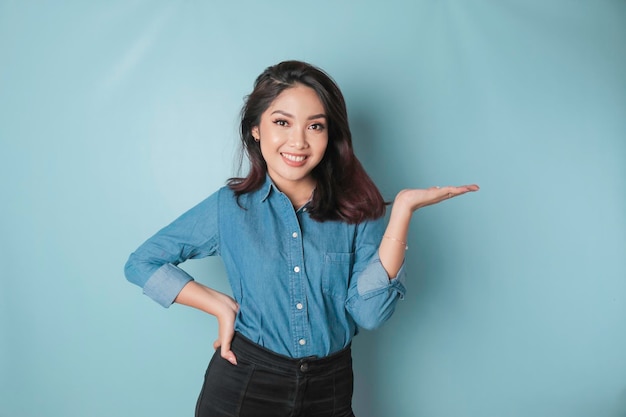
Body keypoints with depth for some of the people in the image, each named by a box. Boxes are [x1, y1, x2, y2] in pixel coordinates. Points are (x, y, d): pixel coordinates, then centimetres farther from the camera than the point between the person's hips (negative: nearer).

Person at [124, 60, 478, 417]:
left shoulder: (356, 211, -6)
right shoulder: (229, 207, -6)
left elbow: (369, 312, -17)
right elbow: (142, 263, 0)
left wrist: (403, 209, -20)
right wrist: (222, 306, -8)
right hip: (243, 387, 0)